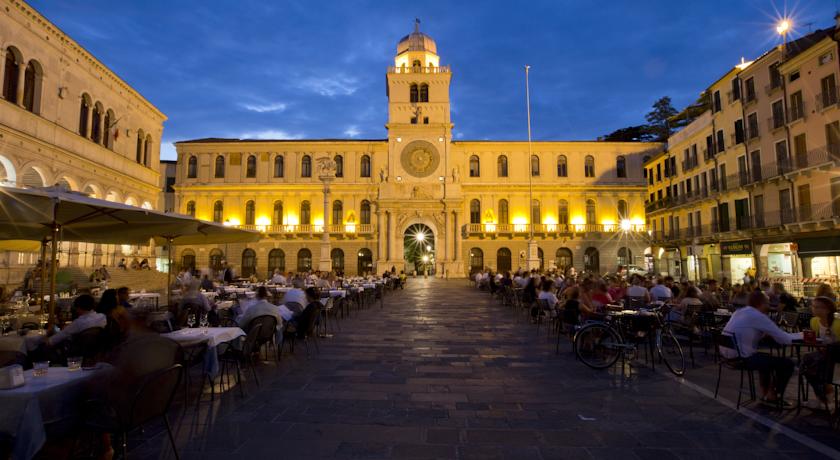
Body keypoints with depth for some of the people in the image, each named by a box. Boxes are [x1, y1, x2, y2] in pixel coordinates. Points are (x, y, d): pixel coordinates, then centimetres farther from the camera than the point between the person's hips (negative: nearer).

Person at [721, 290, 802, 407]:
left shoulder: (739, 312, 12)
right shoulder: (759, 317, -13)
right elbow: (784, 339, -10)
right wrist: (801, 334, 7)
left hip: (727, 353, 9)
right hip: (742, 358, -9)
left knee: (767, 358, 34)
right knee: (787, 364, 5)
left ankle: (765, 393, 39)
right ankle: (773, 396, 21)